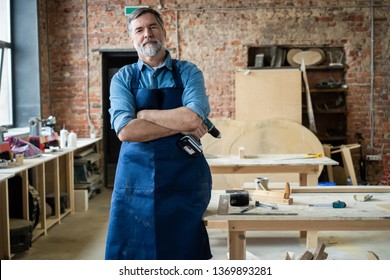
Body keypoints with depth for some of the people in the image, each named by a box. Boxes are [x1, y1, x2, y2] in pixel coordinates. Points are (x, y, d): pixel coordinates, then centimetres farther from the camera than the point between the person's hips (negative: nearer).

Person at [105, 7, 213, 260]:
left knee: (185, 252, 8)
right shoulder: (123, 78, 5)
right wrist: (181, 125, -13)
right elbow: (126, 130, -13)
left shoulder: (189, 73, 3)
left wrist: (143, 113, -9)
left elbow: (193, 117, -16)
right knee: (132, 252, 5)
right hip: (136, 181, 1)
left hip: (185, 181, 0)